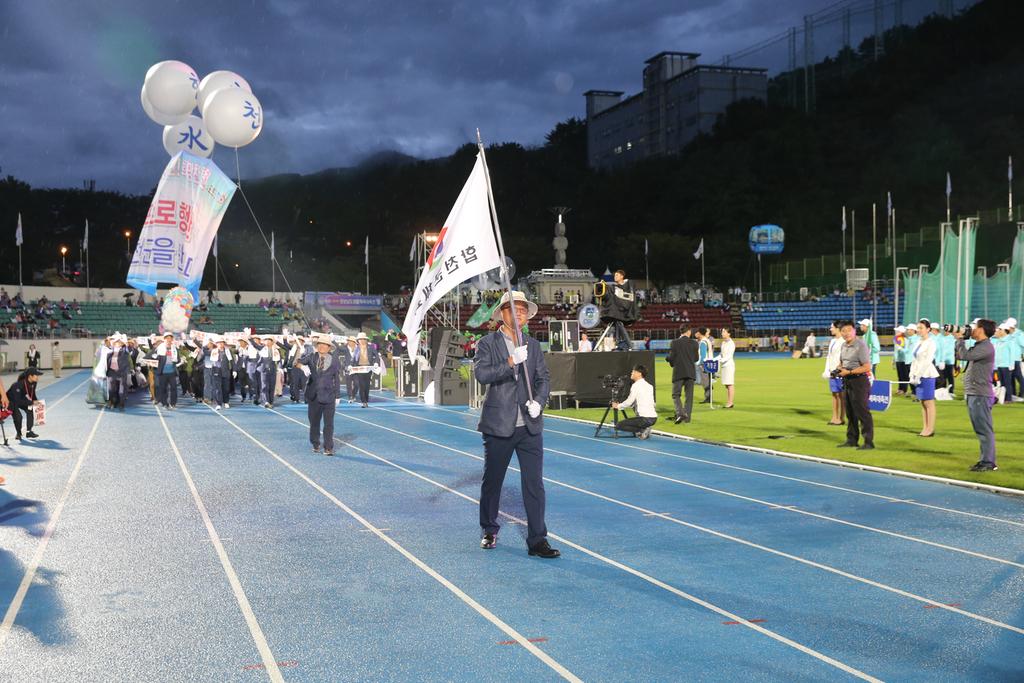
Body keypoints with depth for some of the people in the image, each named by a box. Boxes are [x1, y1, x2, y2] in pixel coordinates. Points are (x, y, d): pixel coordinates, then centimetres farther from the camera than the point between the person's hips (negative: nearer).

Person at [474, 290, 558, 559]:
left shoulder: (533, 345, 11)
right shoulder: (487, 344, -2)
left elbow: (544, 378, 9)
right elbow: (481, 373, -17)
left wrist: (538, 401, -9)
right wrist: (512, 362, -24)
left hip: (529, 426, 3)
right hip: (499, 425, -2)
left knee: (534, 483, -2)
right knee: (492, 481, 12)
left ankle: (537, 540, 3)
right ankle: (489, 531, 31)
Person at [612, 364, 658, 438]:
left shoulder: (636, 385, -8)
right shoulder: (649, 386, 17)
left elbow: (629, 402, -5)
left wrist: (618, 406, 12)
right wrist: (620, 405, 21)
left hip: (645, 418, -8)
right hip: (653, 418, 8)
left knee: (618, 425, -1)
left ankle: (642, 430, -6)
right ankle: (644, 430, 9)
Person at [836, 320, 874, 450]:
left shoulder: (860, 345, -15)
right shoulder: (844, 345, 11)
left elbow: (867, 367, -21)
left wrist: (848, 372, -20)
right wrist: (839, 368, 4)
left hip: (859, 381, -9)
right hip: (847, 381, 9)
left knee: (862, 412, -7)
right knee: (850, 412, 15)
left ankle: (869, 442, -3)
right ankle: (852, 440, 25)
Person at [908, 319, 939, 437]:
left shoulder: (930, 343, -8)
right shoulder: (919, 343, 15)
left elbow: (927, 361, -15)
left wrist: (918, 375, -16)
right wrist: (912, 375, 5)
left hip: (927, 375, -8)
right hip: (918, 375, 8)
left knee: (929, 403, -4)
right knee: (922, 403, 8)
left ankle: (930, 429, 0)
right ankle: (925, 428, 11)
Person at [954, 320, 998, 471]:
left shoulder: (986, 347, -14)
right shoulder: (978, 346, 16)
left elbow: (965, 356, -24)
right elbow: (959, 356, 21)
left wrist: (960, 339, -10)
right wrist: (959, 339, 12)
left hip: (980, 395, -10)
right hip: (973, 394, 10)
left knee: (984, 430, -7)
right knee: (980, 430, 14)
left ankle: (989, 463, -5)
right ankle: (985, 460, 20)